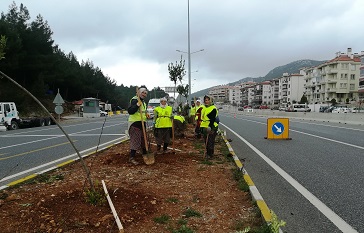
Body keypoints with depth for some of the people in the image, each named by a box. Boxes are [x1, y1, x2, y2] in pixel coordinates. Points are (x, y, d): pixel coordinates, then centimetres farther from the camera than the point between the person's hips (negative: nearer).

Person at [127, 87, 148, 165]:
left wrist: (146, 115, 10)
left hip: (142, 124, 10)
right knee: (135, 141, -8)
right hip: (135, 124, -10)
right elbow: (130, 111, -26)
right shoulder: (134, 100, -13)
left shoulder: (143, 102, 18)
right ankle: (132, 158, 0)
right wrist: (137, 105, -35)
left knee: (144, 140, 18)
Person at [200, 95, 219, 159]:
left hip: (211, 127, -9)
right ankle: (208, 153, 26)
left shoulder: (213, 108, -13)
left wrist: (210, 127, -25)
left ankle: (210, 154, 2)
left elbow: (212, 119, -19)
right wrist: (202, 127, 23)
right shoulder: (204, 108, 15)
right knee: (206, 141, 14)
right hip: (205, 127, 9)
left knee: (210, 141, -6)